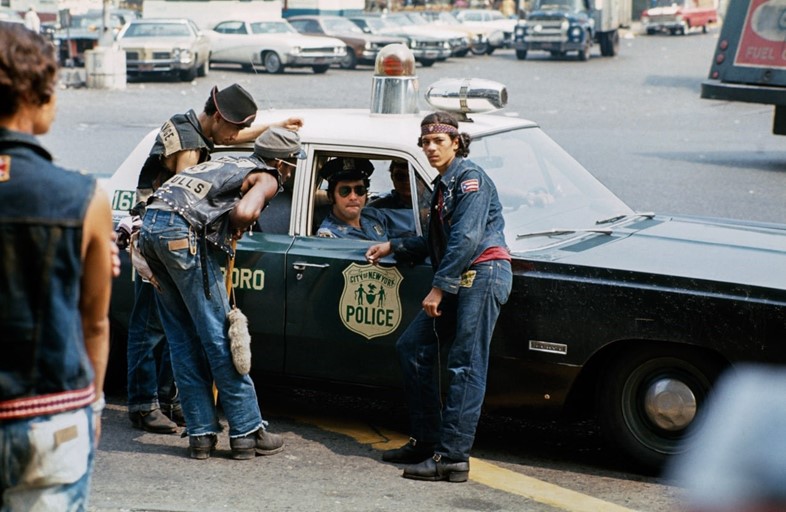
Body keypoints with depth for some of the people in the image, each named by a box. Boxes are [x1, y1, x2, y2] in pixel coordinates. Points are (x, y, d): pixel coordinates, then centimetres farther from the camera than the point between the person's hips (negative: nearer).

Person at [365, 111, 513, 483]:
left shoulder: (469, 178, -9)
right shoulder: (443, 185, 21)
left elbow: (466, 239, -18)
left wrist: (438, 288, -20)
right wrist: (392, 247, 28)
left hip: (483, 273, -10)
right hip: (461, 281, 10)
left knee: (465, 365, -12)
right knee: (412, 347, 10)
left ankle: (453, 457, -13)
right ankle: (426, 441, 15)